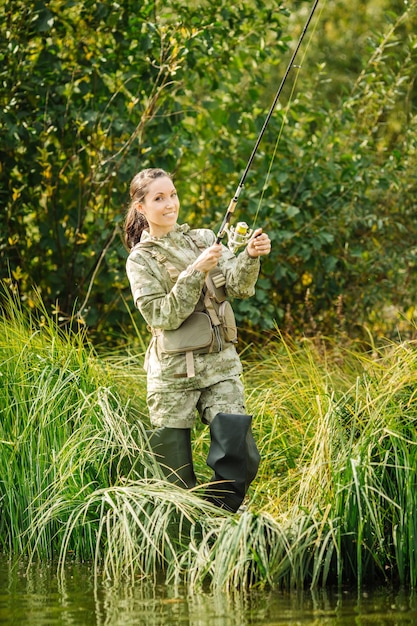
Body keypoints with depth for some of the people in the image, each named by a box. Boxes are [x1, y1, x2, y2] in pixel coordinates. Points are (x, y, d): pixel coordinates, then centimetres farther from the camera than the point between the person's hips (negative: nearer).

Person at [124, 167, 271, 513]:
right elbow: (162, 316, -11)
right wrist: (196, 272, -20)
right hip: (173, 373, -2)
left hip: (221, 365, 3)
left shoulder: (203, 238, 10)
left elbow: (238, 286, -2)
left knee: (240, 455, -13)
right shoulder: (141, 260, 1)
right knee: (177, 475, 0)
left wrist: (251, 257, -22)